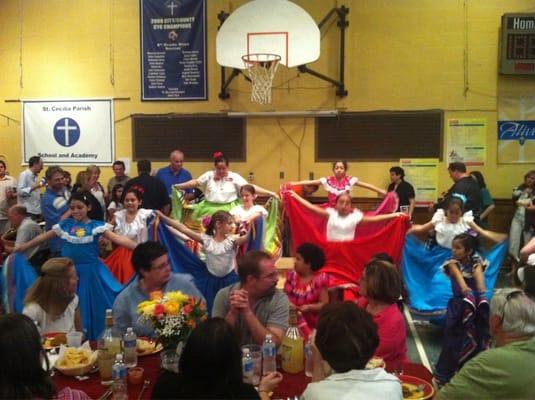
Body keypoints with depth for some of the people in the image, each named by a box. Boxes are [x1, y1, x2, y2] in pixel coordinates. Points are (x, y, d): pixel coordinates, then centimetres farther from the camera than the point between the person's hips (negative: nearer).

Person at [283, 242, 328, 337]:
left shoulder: (320, 279, -3)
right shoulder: (292, 276, 9)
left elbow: (324, 304, -3)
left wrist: (309, 307, -21)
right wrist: (287, 303, -13)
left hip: (311, 323, -3)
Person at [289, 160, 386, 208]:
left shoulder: (350, 180, -5)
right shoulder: (328, 180, -6)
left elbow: (366, 185, -4)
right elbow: (310, 182, -10)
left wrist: (381, 191, -9)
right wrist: (294, 184, -17)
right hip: (331, 209, 0)